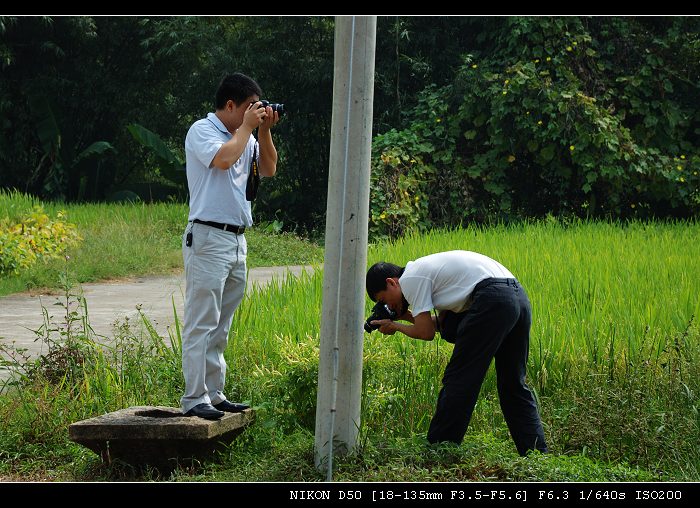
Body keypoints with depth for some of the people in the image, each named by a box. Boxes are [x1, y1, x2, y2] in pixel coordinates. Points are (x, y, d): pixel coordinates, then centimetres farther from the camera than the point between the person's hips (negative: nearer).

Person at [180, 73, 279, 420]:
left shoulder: (245, 136, 17)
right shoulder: (202, 131, -5)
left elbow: (268, 170, 17)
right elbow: (223, 158, -23)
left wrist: (264, 131, 6)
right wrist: (247, 127, -9)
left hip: (237, 240, 8)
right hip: (208, 238, -8)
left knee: (221, 326, 11)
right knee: (201, 323, -8)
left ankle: (214, 394, 15)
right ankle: (194, 398, -7)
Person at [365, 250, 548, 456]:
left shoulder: (410, 279, 1)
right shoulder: (426, 269, 29)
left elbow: (426, 332, -2)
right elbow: (444, 323, 26)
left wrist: (394, 327, 15)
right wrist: (405, 315, 25)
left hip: (493, 299, -10)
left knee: (458, 379, -1)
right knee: (513, 385, 14)